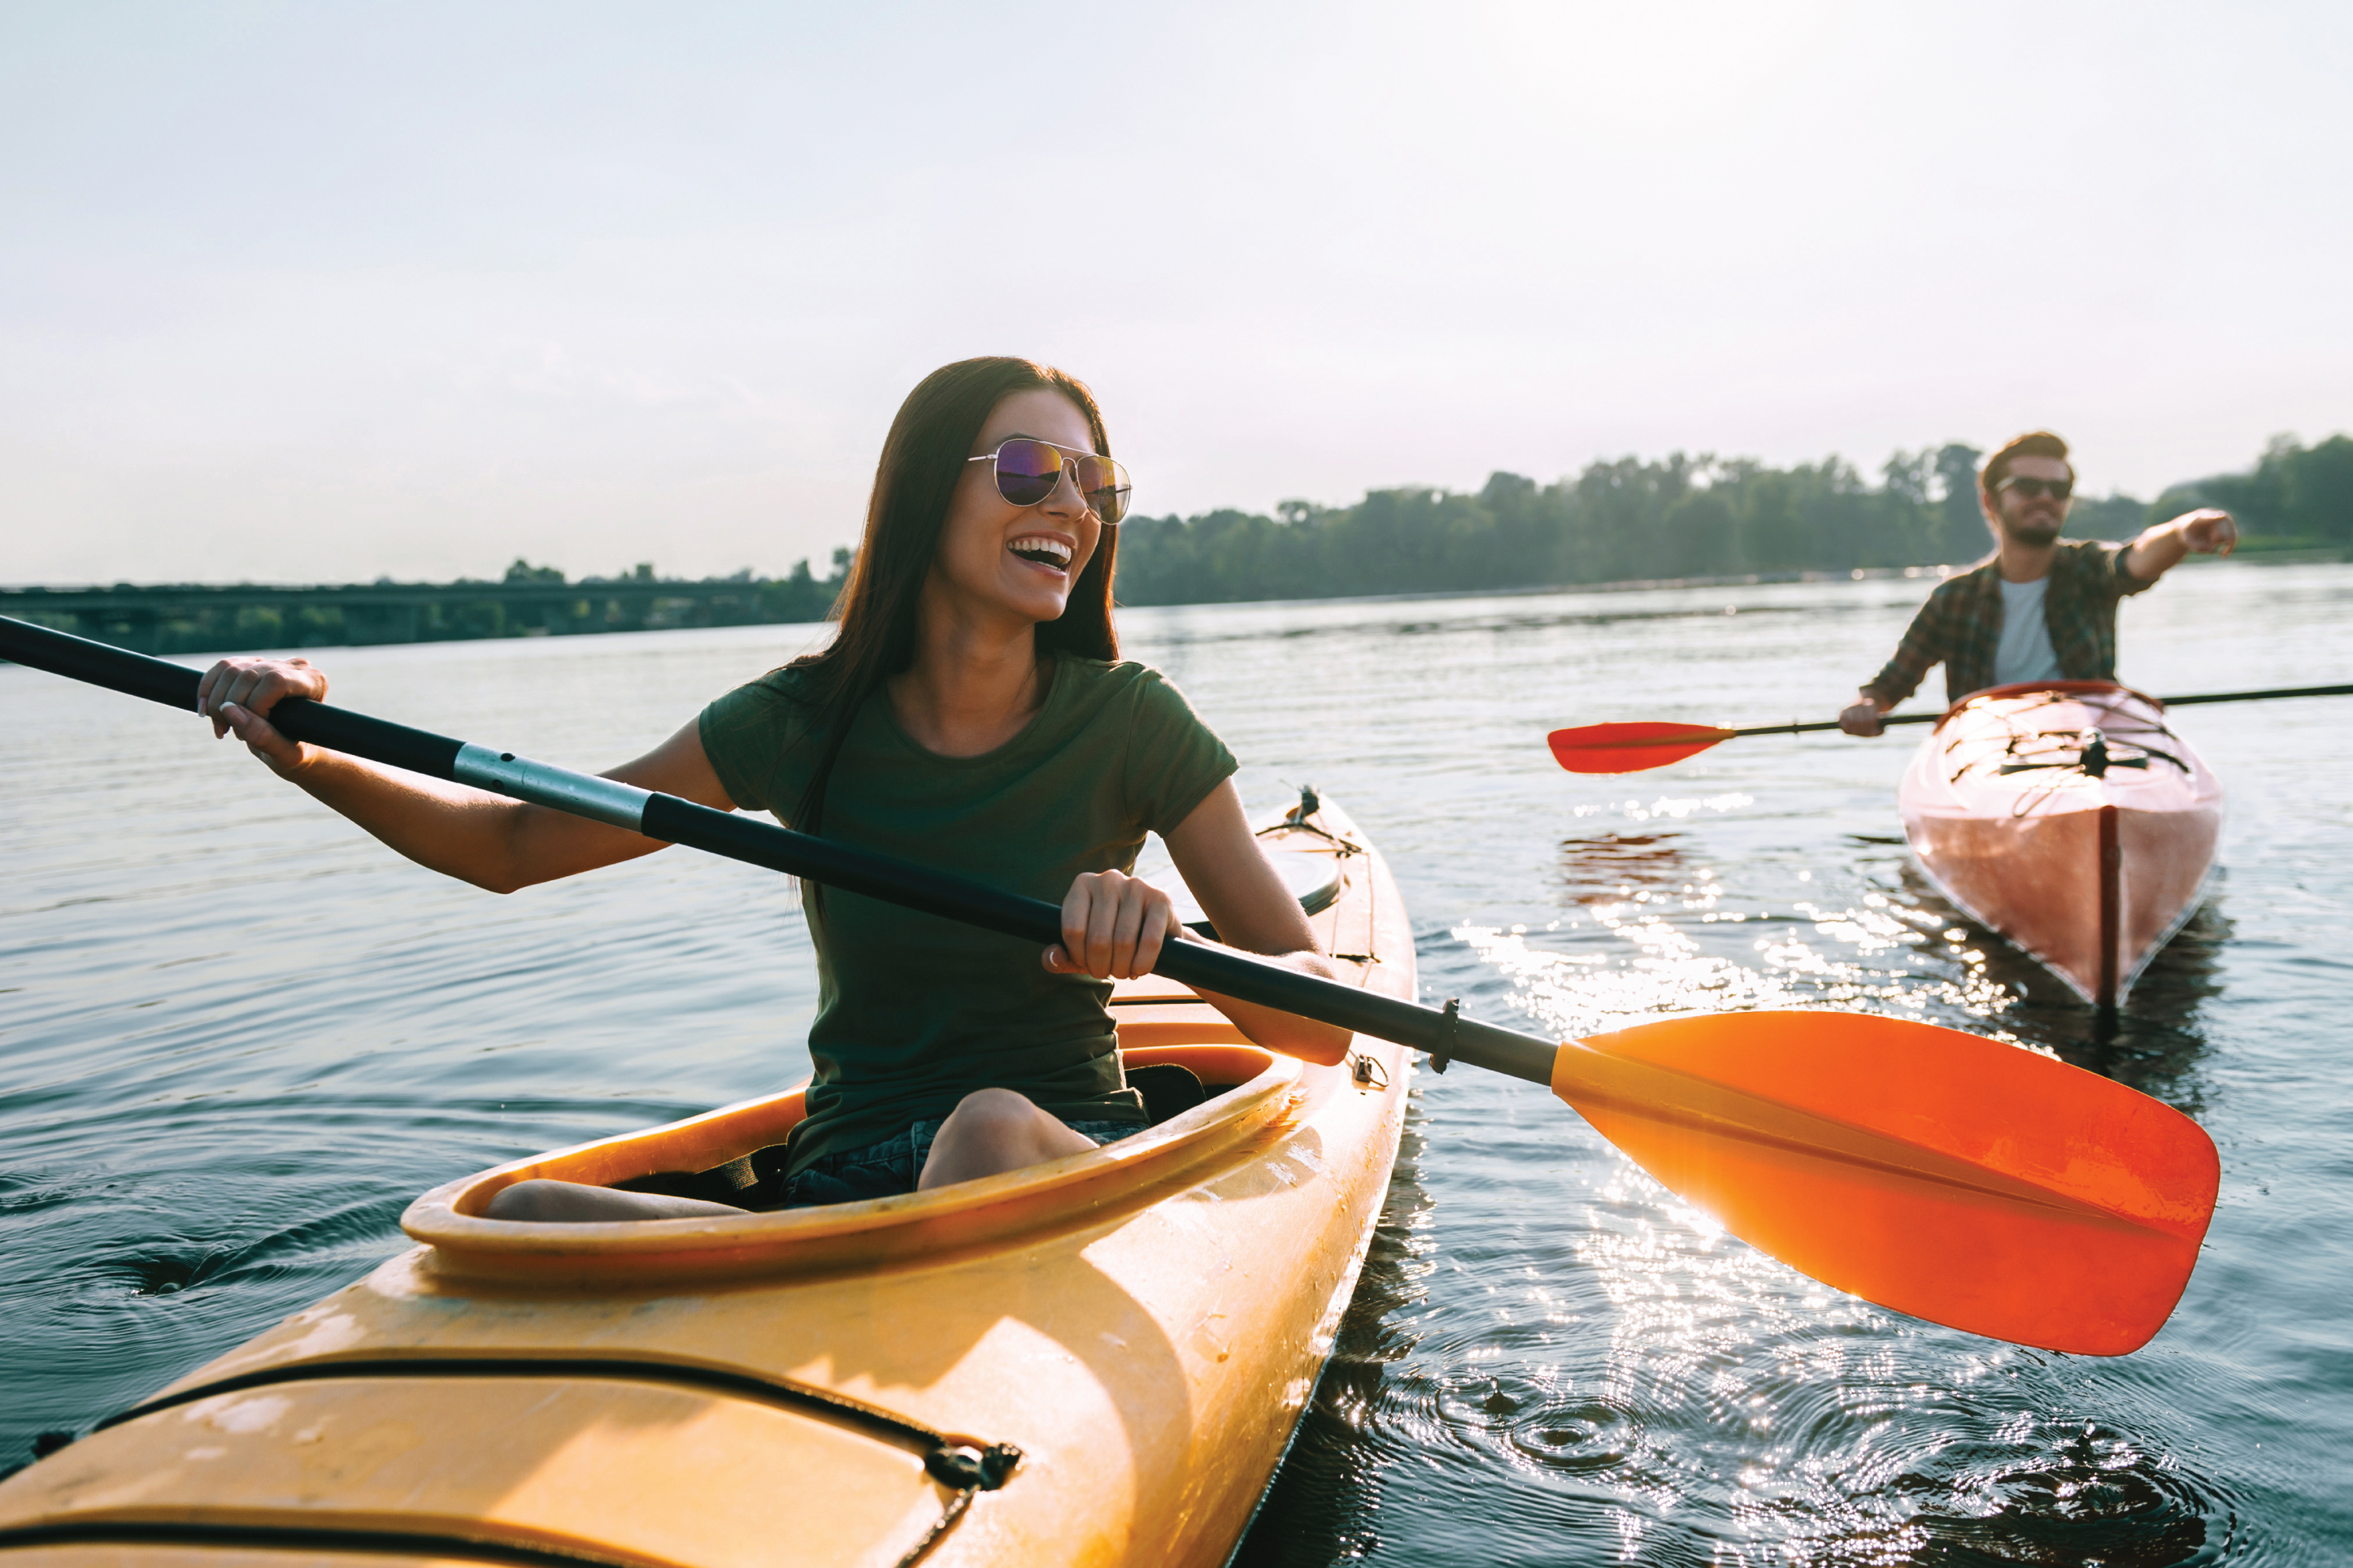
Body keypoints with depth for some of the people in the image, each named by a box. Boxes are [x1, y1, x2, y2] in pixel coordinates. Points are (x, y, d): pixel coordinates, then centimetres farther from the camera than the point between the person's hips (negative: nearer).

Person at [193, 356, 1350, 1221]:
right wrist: (312, 760, -10)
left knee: (990, 1126, -37)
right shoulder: (806, 722, -1)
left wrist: (1172, 941, -28)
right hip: (844, 1181, 2)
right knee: (525, 1219, -24)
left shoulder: (1129, 725, -5)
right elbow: (512, 845, 7)